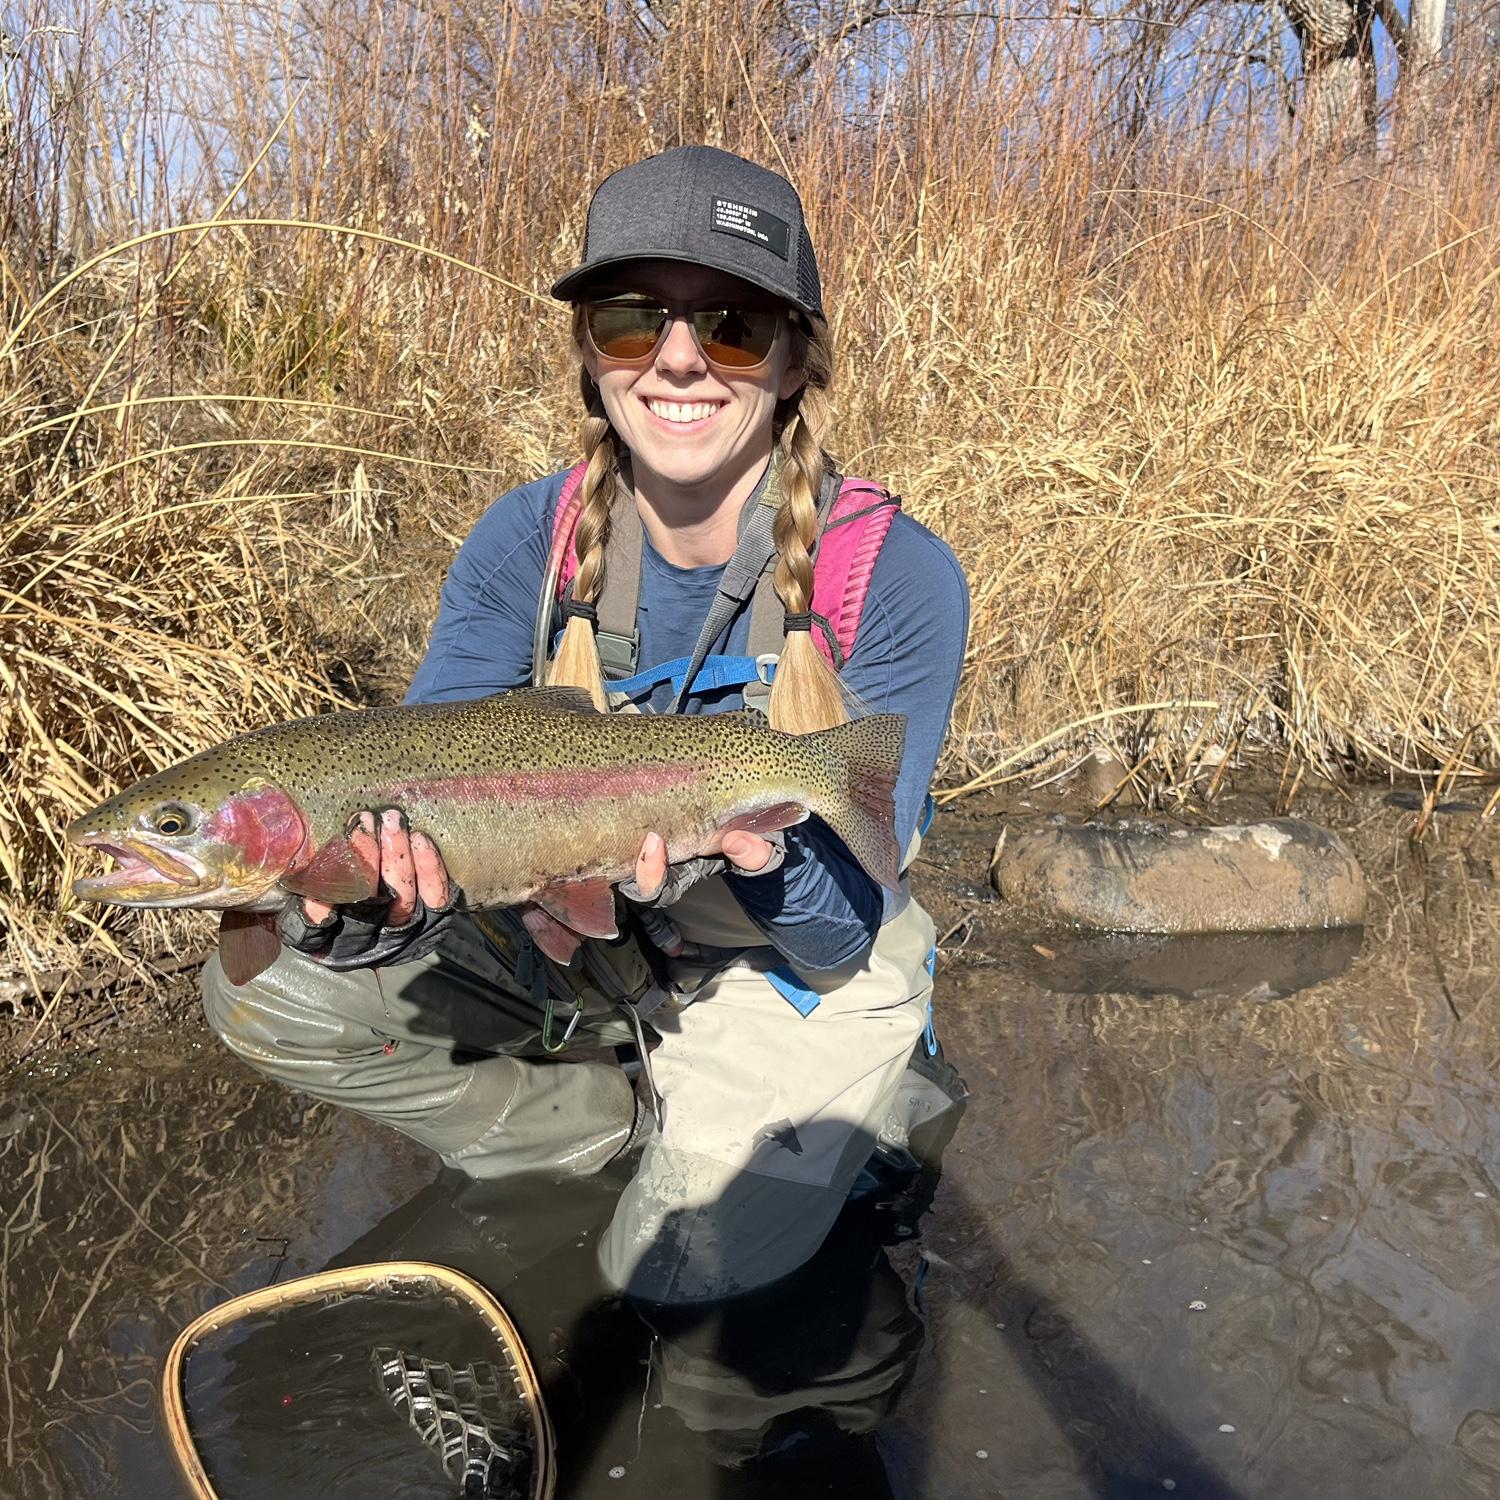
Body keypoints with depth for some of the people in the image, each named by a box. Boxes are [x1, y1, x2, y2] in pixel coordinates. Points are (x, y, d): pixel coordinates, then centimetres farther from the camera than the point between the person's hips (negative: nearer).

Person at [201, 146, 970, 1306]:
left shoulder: (898, 578, -24)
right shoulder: (527, 544, -14)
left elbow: (841, 929, -20)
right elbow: (422, 785, -19)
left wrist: (760, 855, -44)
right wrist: (372, 897, -43)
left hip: (794, 968, -3)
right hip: (582, 928, 4)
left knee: (680, 1266, -20)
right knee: (266, 991, -11)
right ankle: (630, 1124, 7)